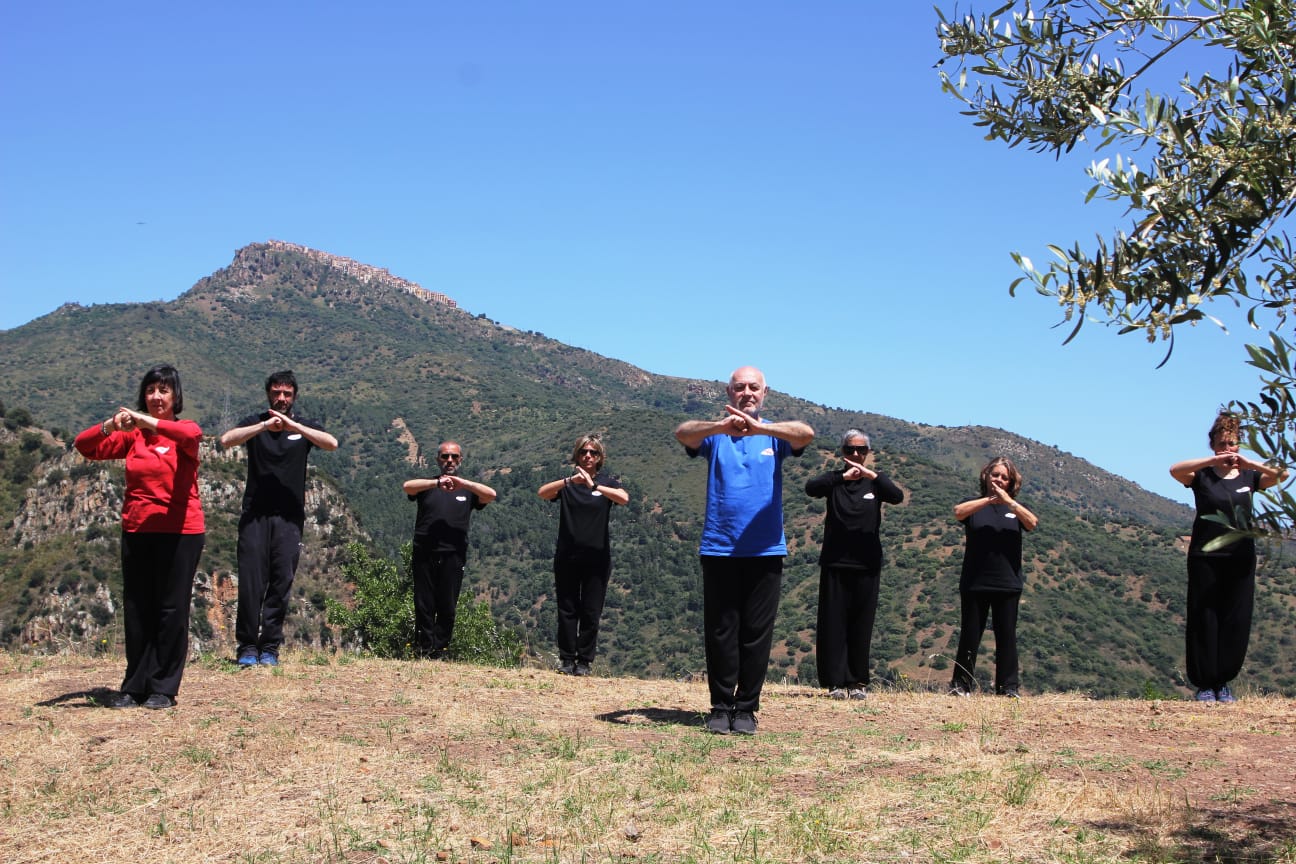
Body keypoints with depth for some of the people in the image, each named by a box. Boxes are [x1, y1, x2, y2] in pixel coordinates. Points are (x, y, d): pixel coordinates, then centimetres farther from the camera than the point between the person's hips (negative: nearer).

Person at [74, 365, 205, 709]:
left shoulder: (183, 431, -1)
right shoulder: (131, 436, 9)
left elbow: (193, 434, -26)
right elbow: (85, 447, -1)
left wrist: (147, 422, -35)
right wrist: (110, 425, -21)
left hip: (180, 532, -4)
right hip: (136, 532, 4)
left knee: (171, 610, 1)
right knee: (136, 610, 8)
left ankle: (164, 688, 9)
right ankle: (134, 687, 16)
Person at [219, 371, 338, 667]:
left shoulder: (304, 426, 9)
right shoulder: (254, 422, 8)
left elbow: (332, 443, -11)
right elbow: (226, 440, -11)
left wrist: (293, 425, -20)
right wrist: (263, 426, -23)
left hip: (289, 517, 1)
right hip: (255, 514, -1)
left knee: (281, 582, -1)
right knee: (251, 581, -6)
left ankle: (270, 647, 5)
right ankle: (248, 646, 0)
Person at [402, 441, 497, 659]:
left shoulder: (468, 489, 14)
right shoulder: (427, 485, 13)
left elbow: (491, 495, -5)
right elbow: (407, 486, -9)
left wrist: (462, 483, -17)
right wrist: (437, 483, -23)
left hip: (453, 556, 0)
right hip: (424, 554, 0)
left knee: (447, 608, 0)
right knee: (424, 606, -1)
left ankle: (439, 653, 6)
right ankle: (422, 652, 3)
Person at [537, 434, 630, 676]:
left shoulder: (607, 483, 5)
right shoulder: (566, 483, 7)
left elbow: (624, 498, -16)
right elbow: (543, 492, -13)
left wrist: (594, 485, -29)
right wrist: (570, 481, -28)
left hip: (597, 558, -1)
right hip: (567, 557, 1)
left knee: (591, 612, 1)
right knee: (567, 611, 2)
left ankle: (585, 661, 6)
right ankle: (567, 659, 8)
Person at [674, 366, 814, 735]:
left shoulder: (775, 435, 6)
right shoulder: (714, 435, 5)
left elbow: (806, 433, -17)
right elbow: (682, 432, -16)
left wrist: (758, 427, -35)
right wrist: (721, 426, -37)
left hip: (765, 550, 0)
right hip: (719, 549, 0)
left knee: (756, 634, 4)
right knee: (721, 633, 3)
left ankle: (746, 708, 13)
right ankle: (721, 707, 12)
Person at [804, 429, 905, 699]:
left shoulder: (876, 481, 8)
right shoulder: (834, 479, 5)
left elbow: (897, 496, -13)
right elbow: (811, 488, -16)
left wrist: (872, 475, -28)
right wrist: (843, 477, -30)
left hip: (866, 563, 1)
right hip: (835, 563, -1)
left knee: (861, 625, 3)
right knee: (834, 623, -2)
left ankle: (858, 682, 11)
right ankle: (836, 681, 1)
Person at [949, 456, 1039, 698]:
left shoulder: (1015, 508, 11)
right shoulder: (974, 504, 7)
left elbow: (1032, 523, -10)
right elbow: (958, 512, -17)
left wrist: (1008, 501, -21)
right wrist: (989, 499, -26)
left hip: (1008, 584, 1)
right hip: (975, 583, -1)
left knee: (1007, 636, 3)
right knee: (970, 635, 1)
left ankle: (1009, 687, 7)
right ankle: (961, 685, 7)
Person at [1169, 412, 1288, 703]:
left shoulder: (1249, 476, 9)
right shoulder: (1202, 475, 2)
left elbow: (1282, 474, -8)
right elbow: (1175, 470, -18)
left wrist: (1250, 463, -20)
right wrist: (1214, 461, -26)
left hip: (1241, 558, 2)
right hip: (1206, 558, -2)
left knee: (1236, 622, 2)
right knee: (1204, 621, -2)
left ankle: (1223, 682, 14)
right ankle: (1204, 684, 6)